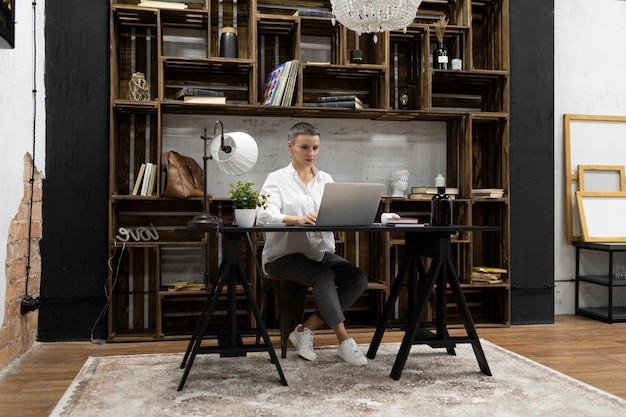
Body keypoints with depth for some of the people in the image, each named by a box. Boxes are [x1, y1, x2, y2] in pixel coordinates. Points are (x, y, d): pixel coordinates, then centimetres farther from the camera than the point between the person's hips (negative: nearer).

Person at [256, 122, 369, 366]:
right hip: (284, 254, -5)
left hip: (320, 252, 5)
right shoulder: (277, 179, -2)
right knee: (323, 276, -31)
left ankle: (305, 330, -10)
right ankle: (344, 341, -19)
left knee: (358, 279, -18)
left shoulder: (325, 179, 12)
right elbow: (264, 216, -19)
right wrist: (297, 219, -38)